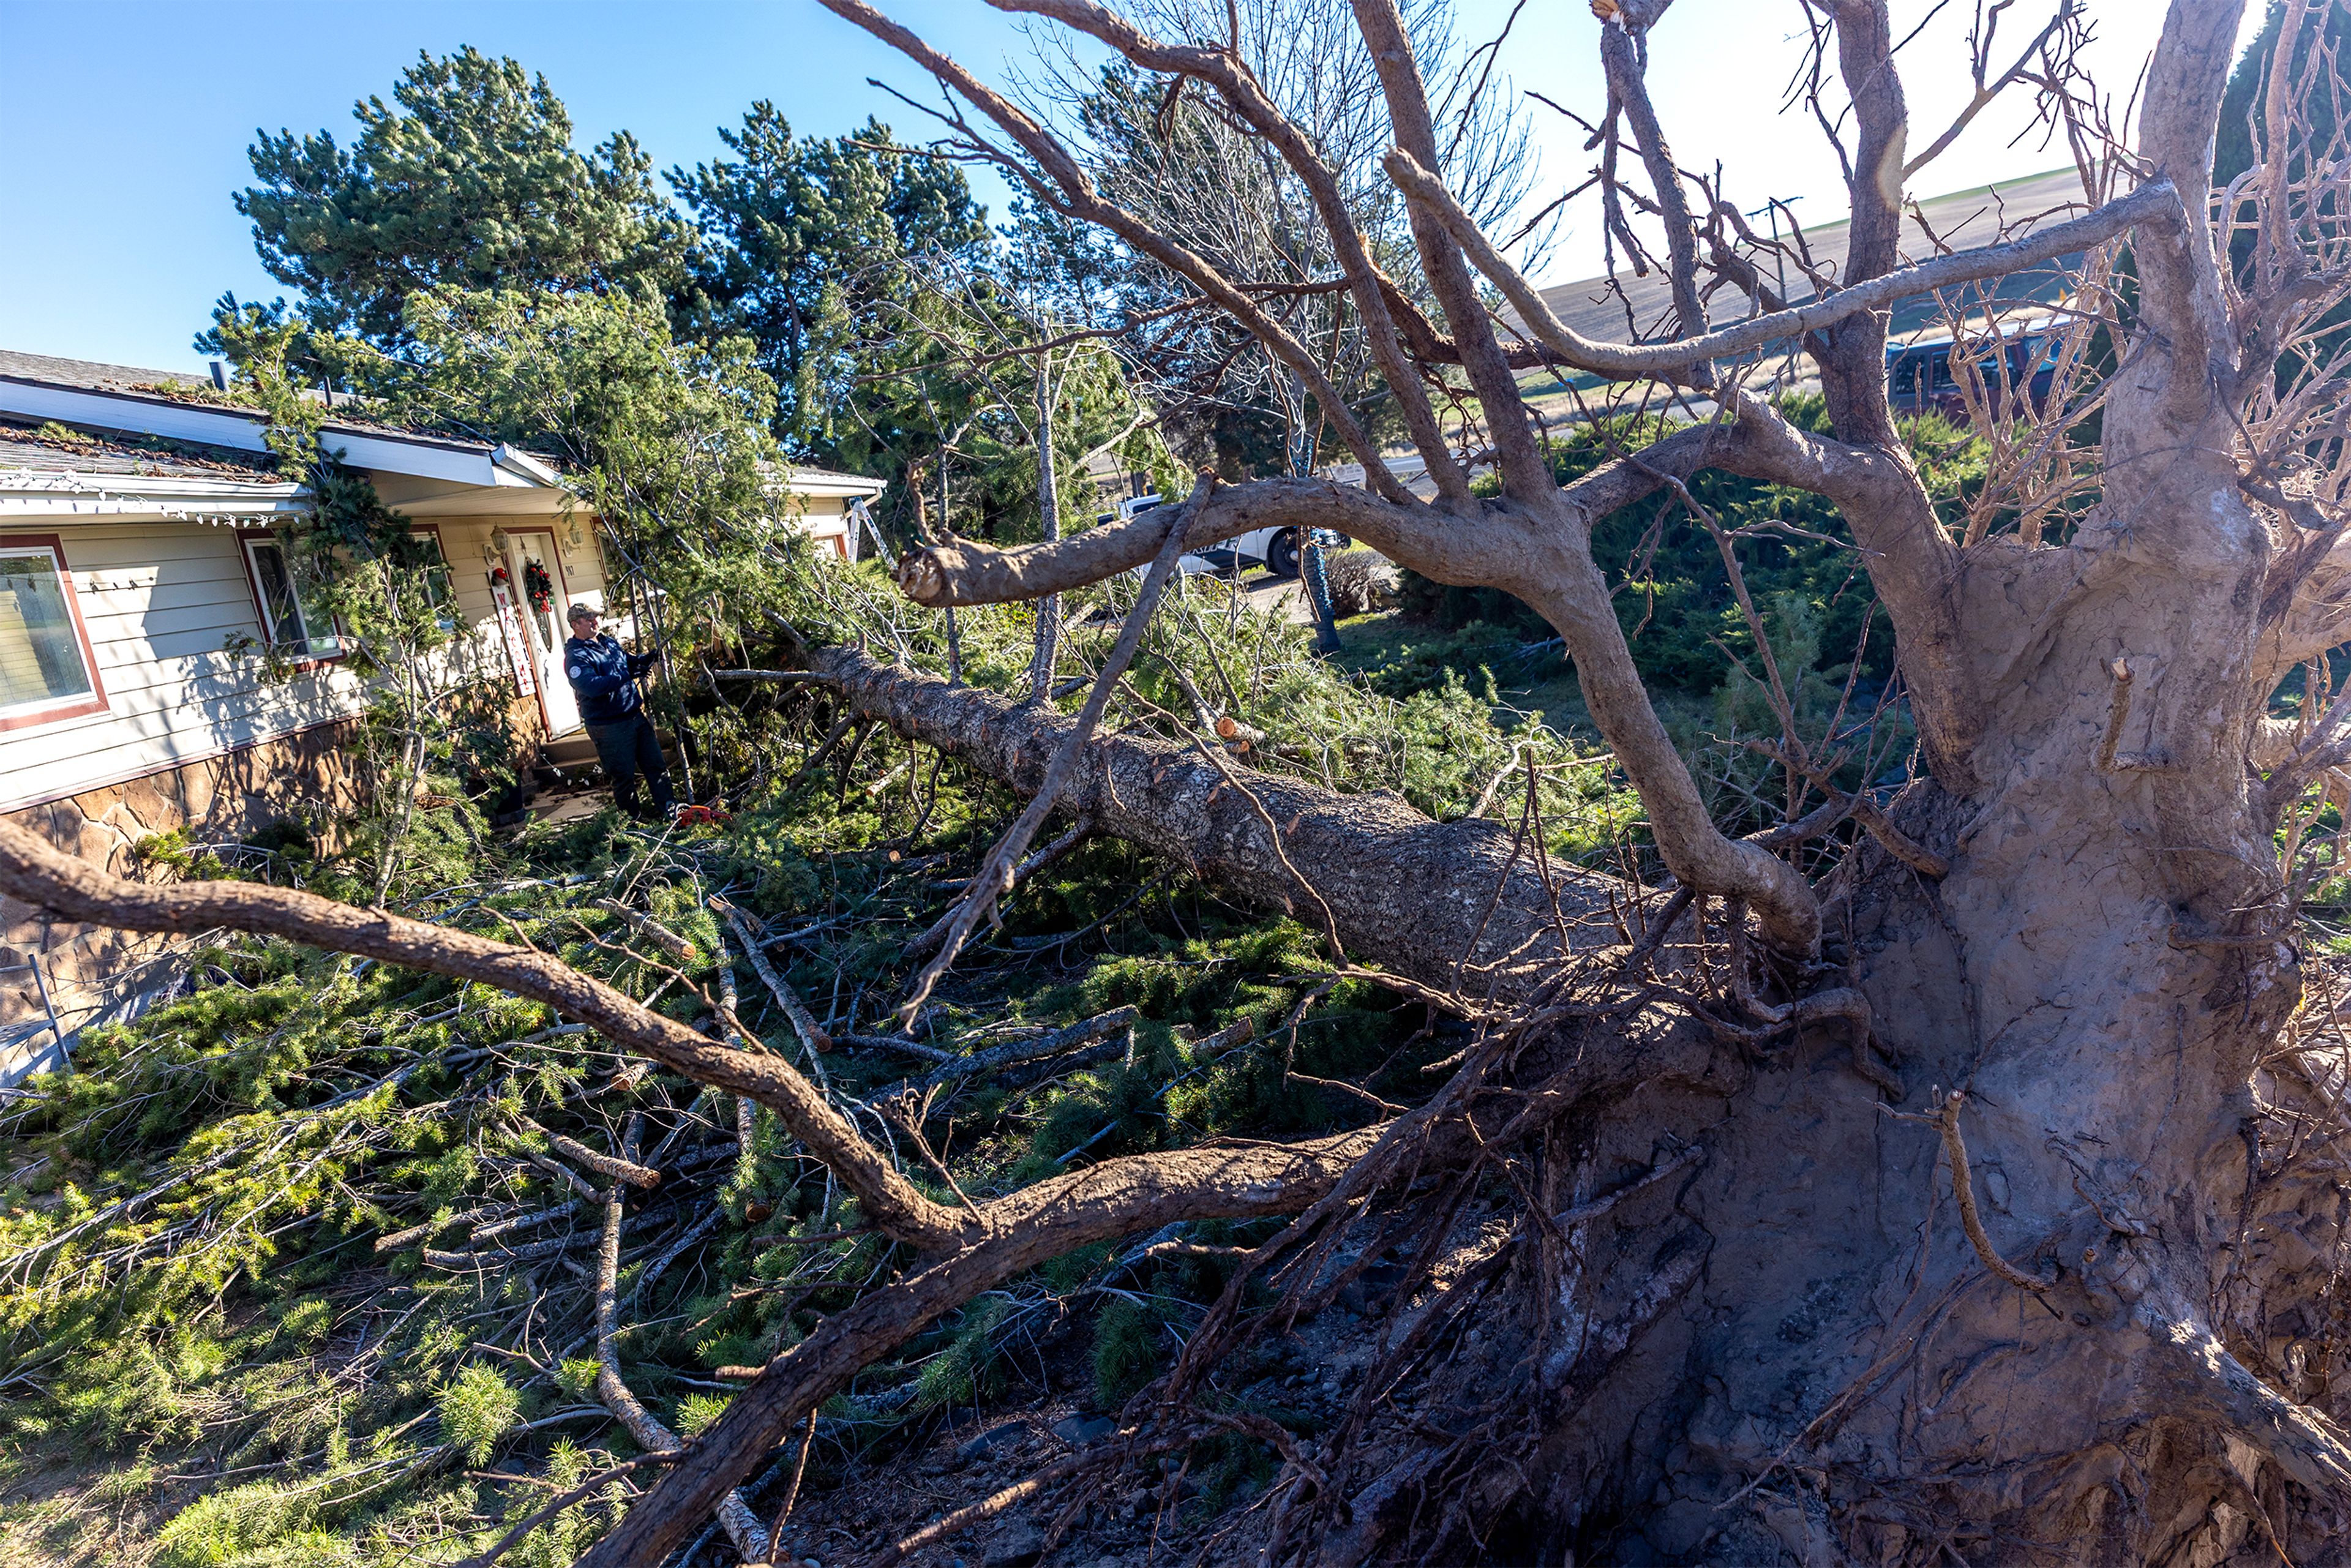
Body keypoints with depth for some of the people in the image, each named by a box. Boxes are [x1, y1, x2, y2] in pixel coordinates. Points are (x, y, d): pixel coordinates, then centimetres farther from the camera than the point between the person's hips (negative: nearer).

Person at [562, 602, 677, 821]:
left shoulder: (608, 641, 12)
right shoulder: (576, 657, -14)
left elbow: (628, 660, 27)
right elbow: (592, 686, -30)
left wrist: (643, 659, 4)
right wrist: (627, 675, -29)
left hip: (636, 715, 8)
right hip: (610, 727, -8)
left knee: (657, 765, 12)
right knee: (624, 777, 3)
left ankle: (670, 811, 20)